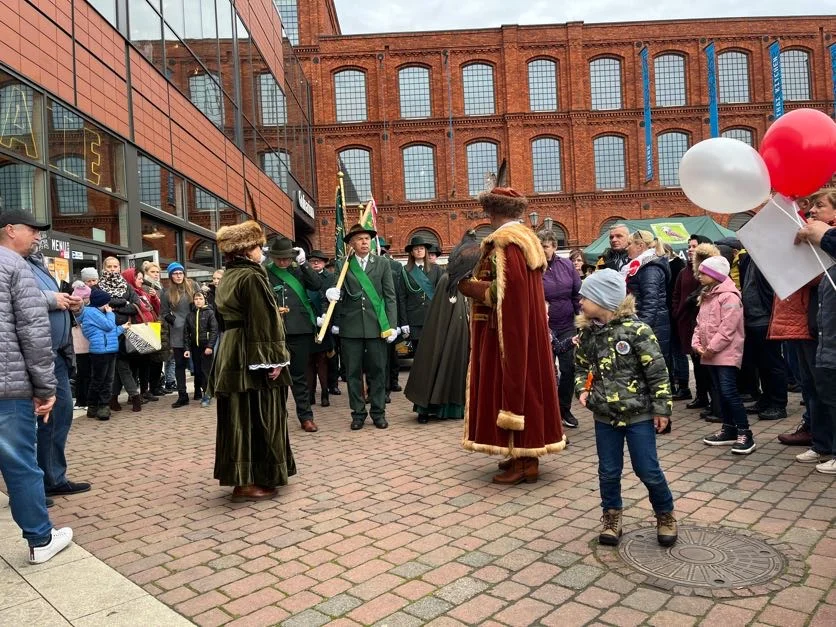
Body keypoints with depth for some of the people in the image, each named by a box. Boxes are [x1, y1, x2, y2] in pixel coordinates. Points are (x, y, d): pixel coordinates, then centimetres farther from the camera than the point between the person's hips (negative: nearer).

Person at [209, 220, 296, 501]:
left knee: (239, 416, 14)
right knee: (257, 417, -2)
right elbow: (263, 321, -19)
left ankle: (239, 476, 23)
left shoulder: (227, 277, 14)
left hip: (230, 351, 9)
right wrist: (274, 359, -19)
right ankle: (249, 482, 4)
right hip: (252, 354, -9)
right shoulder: (251, 276, -15)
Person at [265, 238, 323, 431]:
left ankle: (306, 417, 16)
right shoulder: (265, 275, 3)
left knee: (300, 376, 9)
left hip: (301, 330, 2)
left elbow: (317, 284, -5)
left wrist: (303, 263, -10)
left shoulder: (299, 271, 9)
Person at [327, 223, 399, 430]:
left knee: (377, 370, 4)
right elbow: (339, 295, 8)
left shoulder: (382, 264, 7)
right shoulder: (343, 266, 7)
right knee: (353, 372, 5)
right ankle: (358, 413, 16)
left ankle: (378, 412, 15)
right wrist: (333, 294, -16)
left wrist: (392, 325, -3)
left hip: (376, 325, 0)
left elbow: (390, 296, 4)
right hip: (350, 327, 0)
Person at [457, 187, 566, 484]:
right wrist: (480, 281, 11)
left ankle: (523, 463, 3)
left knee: (510, 382, -3)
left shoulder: (503, 241, -15)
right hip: (528, 326, 10)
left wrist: (469, 286, -9)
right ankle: (526, 454, 21)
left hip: (508, 328, -10)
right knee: (524, 383, 13)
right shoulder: (528, 238, 14)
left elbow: (502, 290, -22)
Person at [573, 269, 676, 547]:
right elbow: (581, 366, 15)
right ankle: (611, 518, 30)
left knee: (647, 470, 6)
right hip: (605, 415, 4)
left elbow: (657, 371, -12)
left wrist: (661, 409, -10)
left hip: (639, 414, -4)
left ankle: (665, 515, 30)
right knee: (608, 471, 12)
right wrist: (582, 389, -3)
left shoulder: (636, 329, -16)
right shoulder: (587, 333, -1)